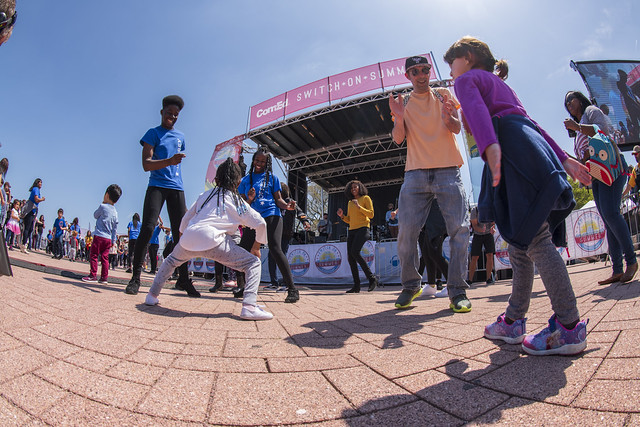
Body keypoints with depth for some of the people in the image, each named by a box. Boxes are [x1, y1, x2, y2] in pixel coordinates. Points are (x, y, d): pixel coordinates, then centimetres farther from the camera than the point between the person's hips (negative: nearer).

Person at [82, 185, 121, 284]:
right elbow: (115, 228, 11)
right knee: (105, 258, 8)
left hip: (99, 236, -5)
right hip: (108, 239, 6)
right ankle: (104, 278, 8)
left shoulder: (103, 206, -8)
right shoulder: (115, 212, 9)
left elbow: (95, 215, 11)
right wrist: (113, 240, 16)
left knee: (94, 256, 1)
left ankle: (93, 275, -1)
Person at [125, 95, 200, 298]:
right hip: (157, 186, -4)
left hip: (177, 188, 4)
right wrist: (169, 161, -25)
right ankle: (135, 277, -6)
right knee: (147, 228, -15)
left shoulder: (180, 136, 20)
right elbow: (146, 164, -9)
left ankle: (183, 279, 3)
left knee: (180, 233, -1)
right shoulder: (153, 133, 4)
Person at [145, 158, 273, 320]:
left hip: (188, 239, 5)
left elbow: (184, 223, 28)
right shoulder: (237, 201, 14)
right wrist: (256, 247, 20)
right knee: (253, 263, 3)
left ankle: (152, 295, 42)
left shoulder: (204, 195, 25)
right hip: (211, 241, -5)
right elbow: (260, 223, 7)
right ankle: (249, 306, -15)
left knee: (172, 260, 39)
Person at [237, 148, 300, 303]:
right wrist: (249, 200, -9)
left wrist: (287, 206, -16)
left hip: (271, 216, -4)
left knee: (275, 249, -20)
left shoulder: (272, 177, 10)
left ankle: (292, 289, -17)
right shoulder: (246, 180, 17)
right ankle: (241, 286, 19)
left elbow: (278, 199, 6)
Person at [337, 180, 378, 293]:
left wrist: (359, 207, -14)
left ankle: (372, 278, -15)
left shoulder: (365, 198, 5)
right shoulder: (350, 202, 21)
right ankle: (356, 286, 4)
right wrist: (342, 216, 3)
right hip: (351, 230, 7)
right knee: (350, 257, -2)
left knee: (355, 252, -25)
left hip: (362, 228, -7)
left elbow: (371, 214, -5)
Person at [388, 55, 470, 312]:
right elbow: (398, 139, 4)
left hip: (448, 171, 0)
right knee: (406, 230, -7)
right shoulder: (403, 103, 15)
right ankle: (410, 285, 8)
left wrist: (447, 117, -22)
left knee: (459, 229, -9)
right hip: (415, 173, 1)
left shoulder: (443, 95, 13)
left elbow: (457, 128, 1)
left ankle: (457, 291, -1)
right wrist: (399, 118, -16)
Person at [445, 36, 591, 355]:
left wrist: (489, 147, -32)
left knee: (535, 239, -12)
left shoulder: (467, 79, 10)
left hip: (514, 149, -9)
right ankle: (513, 321, 14)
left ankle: (569, 328, -9)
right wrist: (563, 159, 26)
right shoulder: (500, 84, 35)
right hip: (534, 151, 9)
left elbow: (476, 110, -13)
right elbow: (529, 122, 29)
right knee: (520, 240, 7)